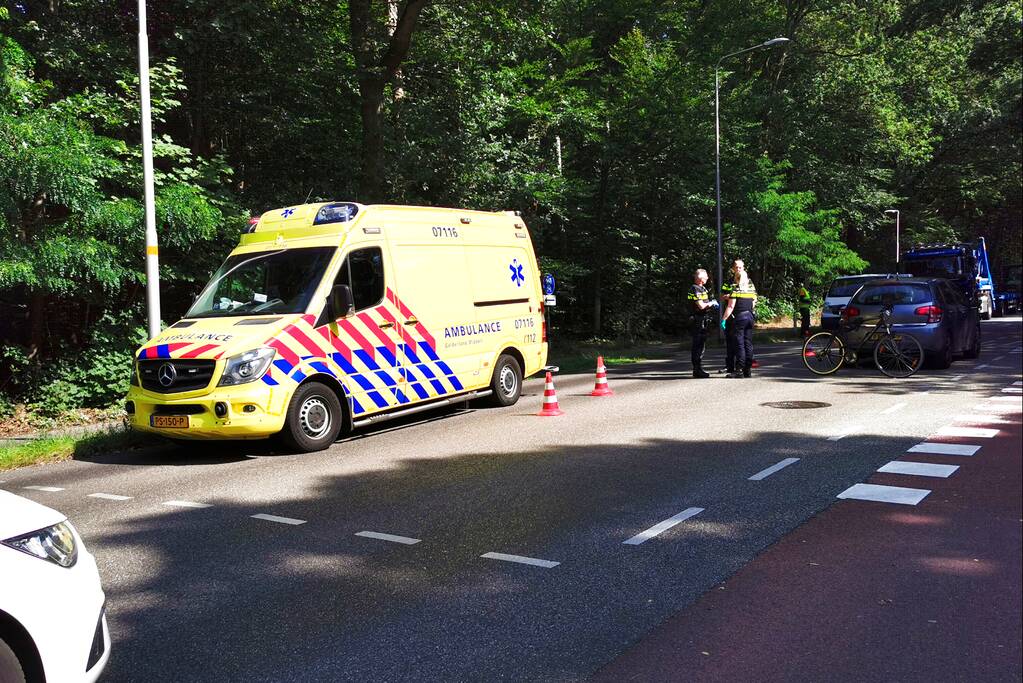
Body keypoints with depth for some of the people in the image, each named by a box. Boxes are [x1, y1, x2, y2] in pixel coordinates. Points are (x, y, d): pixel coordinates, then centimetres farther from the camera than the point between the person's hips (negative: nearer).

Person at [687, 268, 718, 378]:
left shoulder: (702, 289, 18)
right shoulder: (695, 289, -14)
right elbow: (701, 306, -21)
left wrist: (712, 303, 4)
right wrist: (711, 303, -4)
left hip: (703, 322, 10)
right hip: (698, 321, -10)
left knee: (701, 345, 14)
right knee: (698, 345, -7)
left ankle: (699, 369, 21)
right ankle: (697, 370, -5)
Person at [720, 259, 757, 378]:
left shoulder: (736, 286, -11)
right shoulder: (751, 284, 10)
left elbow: (731, 306, -14)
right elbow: (754, 302, 15)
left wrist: (724, 319, -12)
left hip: (739, 317, -7)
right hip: (750, 316, 7)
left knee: (739, 343, -6)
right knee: (748, 343, 8)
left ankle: (739, 369, -7)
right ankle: (747, 369, 10)